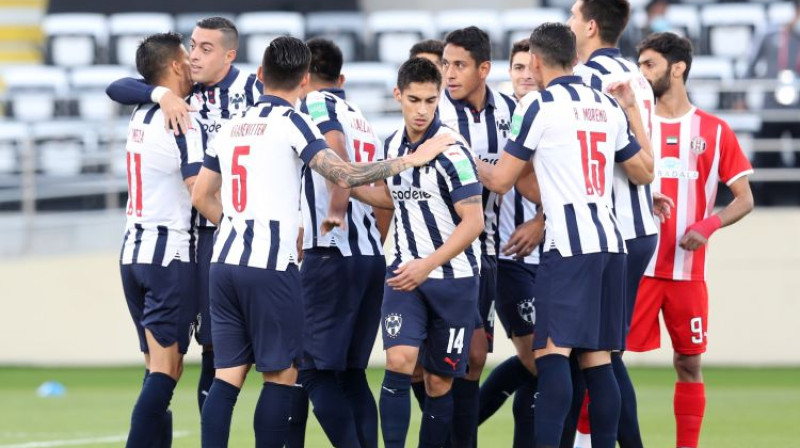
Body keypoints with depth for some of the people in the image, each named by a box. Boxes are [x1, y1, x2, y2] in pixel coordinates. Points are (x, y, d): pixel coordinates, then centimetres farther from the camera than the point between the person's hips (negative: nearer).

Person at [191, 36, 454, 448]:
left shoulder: (230, 127, 14)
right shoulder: (291, 123, -6)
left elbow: (202, 198, 21)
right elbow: (344, 176, -14)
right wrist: (413, 158, -7)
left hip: (225, 262, 6)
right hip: (270, 266, -6)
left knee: (227, 375, 6)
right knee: (281, 375, 3)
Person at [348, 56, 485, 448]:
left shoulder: (451, 150, -16)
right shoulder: (393, 145, 5)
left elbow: (473, 221, -16)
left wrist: (428, 265, -22)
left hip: (453, 277, -4)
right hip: (405, 272, 4)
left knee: (439, 381, 2)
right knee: (399, 361, -16)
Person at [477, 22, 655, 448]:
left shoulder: (538, 105, -3)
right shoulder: (607, 107, 16)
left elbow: (501, 180, 0)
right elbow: (645, 172, 26)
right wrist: (633, 111, 33)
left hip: (569, 245, -7)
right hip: (610, 240, 7)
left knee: (552, 352, -14)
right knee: (597, 358, 8)